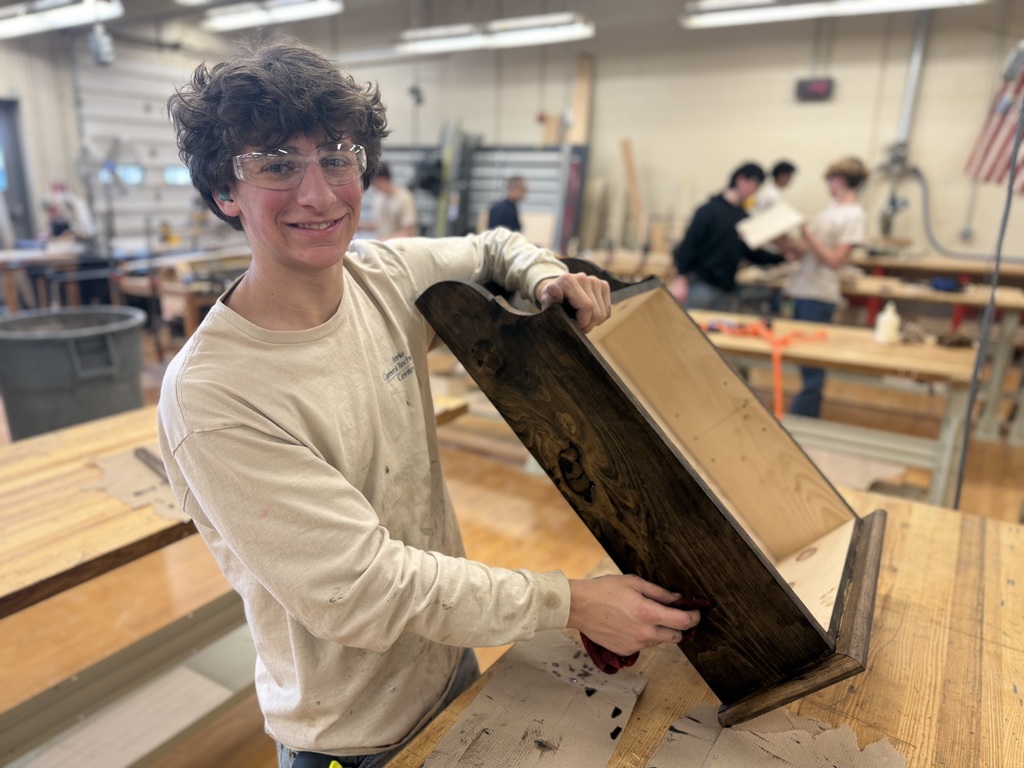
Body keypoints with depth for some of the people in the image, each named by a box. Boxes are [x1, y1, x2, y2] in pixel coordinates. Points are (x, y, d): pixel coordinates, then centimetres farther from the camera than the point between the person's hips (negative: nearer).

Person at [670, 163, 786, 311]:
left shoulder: (744, 218, 12)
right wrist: (681, 279, -19)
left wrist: (781, 256, 4)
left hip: (727, 291, 7)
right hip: (700, 286, -6)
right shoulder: (710, 210, -7)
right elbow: (688, 246, -12)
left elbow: (753, 254, 16)